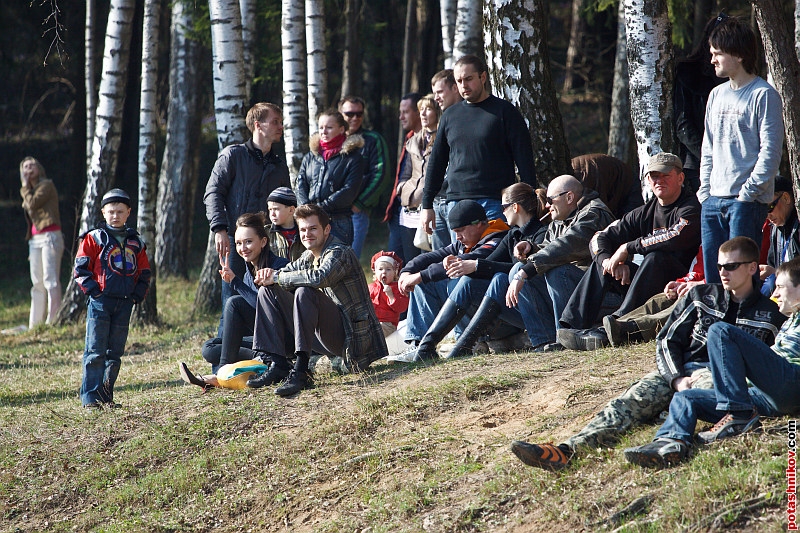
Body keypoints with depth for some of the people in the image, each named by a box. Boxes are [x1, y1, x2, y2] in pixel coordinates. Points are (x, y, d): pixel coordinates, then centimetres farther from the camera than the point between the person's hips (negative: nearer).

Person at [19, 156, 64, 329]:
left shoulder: (46, 185, 0)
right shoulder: (30, 191, 24)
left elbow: (32, 204, -13)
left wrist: (25, 186, 1)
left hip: (50, 236, -9)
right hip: (35, 239, 9)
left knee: (51, 281, -13)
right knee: (37, 283, 7)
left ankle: (53, 321, -17)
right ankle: (35, 324, 8)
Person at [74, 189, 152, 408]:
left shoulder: (135, 242, 13)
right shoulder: (94, 239, 0)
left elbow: (144, 272, 18)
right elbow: (81, 268, -2)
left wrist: (137, 295, 5)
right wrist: (93, 290, -11)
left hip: (124, 304, 4)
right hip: (100, 302, -4)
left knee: (115, 353, 8)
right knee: (95, 352, -7)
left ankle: (106, 395, 15)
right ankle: (90, 396, -6)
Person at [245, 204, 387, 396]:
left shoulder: (339, 253, -14)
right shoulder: (309, 256, 13)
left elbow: (319, 277, -34)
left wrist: (278, 278, -21)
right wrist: (271, 274, -7)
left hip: (351, 335, -9)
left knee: (304, 292, -32)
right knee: (268, 292, 7)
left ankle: (300, 371, -37)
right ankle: (278, 366, -6)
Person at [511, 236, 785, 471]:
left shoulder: (769, 314, 13)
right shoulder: (701, 296, 20)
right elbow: (667, 341, 14)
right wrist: (678, 379, -6)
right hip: (680, 369, 2)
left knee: (693, 400, -41)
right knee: (631, 401, -26)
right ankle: (567, 450, -46)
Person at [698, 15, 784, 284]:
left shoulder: (763, 95, -5)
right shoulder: (717, 95, 18)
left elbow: (771, 150, -10)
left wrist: (749, 190, -14)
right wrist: (705, 189, 11)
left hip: (747, 201, -7)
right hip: (713, 201, 7)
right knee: (712, 277, 6)